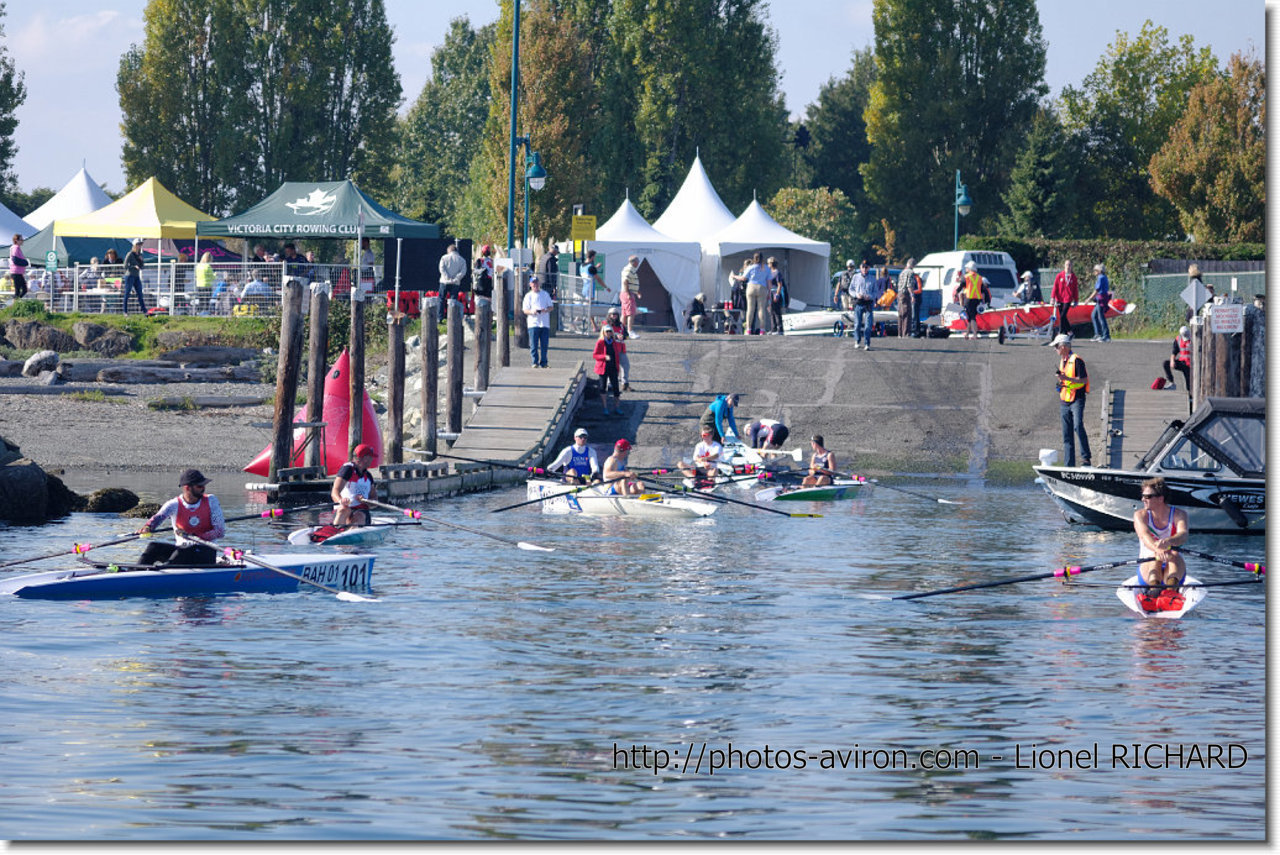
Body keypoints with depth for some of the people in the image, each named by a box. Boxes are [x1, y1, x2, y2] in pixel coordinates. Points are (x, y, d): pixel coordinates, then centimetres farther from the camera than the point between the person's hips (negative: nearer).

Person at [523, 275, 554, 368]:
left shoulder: (545, 294, 14)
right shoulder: (528, 296, 8)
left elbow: (551, 307, 14)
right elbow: (525, 310, 3)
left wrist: (546, 310, -9)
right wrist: (532, 312, -19)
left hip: (545, 324, 2)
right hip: (533, 323, -2)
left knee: (544, 345, 1)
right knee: (533, 345, -9)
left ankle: (543, 363, 7)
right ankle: (535, 362, -6)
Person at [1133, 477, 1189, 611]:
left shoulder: (1178, 514, 0)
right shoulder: (1140, 515, 1)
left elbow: (1183, 535, -22)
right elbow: (1144, 536, -21)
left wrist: (1169, 541, -47)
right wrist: (1158, 550, -44)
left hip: (1173, 571, 0)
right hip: (1147, 570, 0)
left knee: (1174, 555, -31)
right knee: (1155, 556, -32)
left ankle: (1170, 591, -63)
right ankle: (1154, 589, -65)